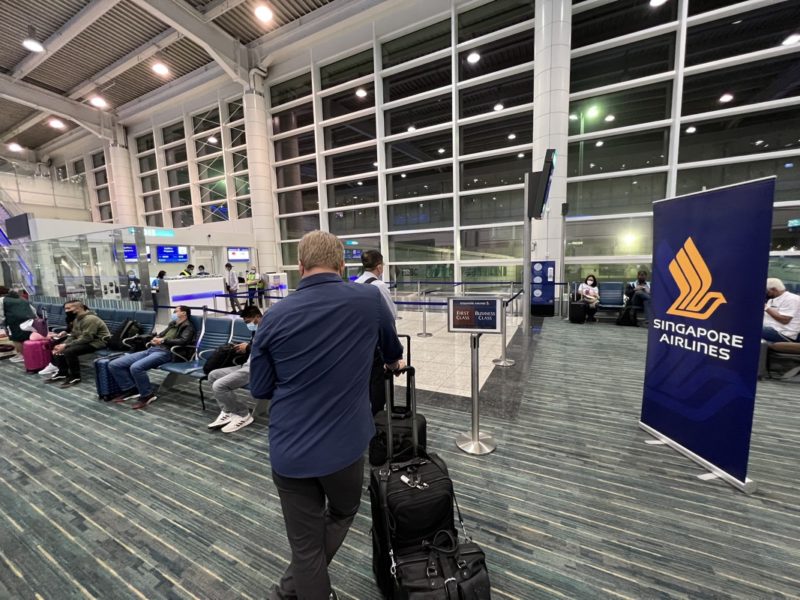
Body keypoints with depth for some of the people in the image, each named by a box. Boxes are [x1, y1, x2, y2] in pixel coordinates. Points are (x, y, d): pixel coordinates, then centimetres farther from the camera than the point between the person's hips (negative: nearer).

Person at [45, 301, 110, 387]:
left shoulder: (90, 319, -22)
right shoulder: (76, 319, 11)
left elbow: (86, 338, -26)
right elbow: (72, 335, 13)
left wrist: (66, 345, -21)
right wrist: (63, 344, -5)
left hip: (98, 342, -11)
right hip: (86, 340, 11)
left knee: (69, 351, -25)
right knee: (59, 349, 5)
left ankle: (75, 377, -10)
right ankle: (62, 373, 17)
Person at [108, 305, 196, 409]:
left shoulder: (188, 326, 1)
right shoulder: (172, 324, 27)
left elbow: (183, 341, -16)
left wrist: (163, 340, -11)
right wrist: (155, 339, 5)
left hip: (165, 352, -9)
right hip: (151, 349, 9)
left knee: (136, 367, -32)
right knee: (113, 364, 0)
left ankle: (147, 395, -15)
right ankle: (131, 389, 8)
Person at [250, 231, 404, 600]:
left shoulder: (275, 316, -8)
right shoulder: (370, 299, -8)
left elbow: (259, 389, 2)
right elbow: (392, 348, 12)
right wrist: (394, 361, 34)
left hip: (288, 450, 1)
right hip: (344, 444, 0)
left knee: (305, 545, 21)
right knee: (343, 513, 30)